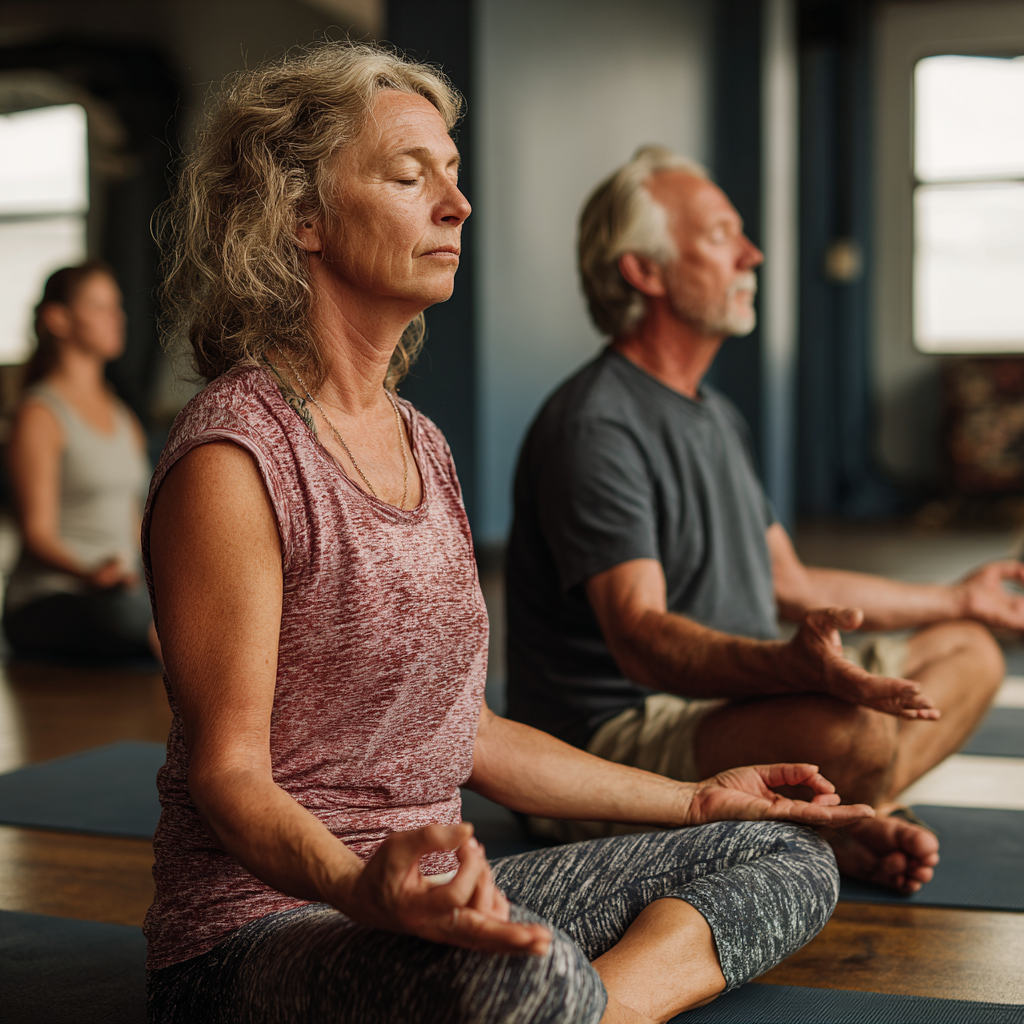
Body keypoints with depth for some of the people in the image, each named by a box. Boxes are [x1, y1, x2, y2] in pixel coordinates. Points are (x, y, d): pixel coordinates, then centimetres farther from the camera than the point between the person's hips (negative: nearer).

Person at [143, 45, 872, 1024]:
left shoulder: (420, 442, 12)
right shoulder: (231, 458, -14)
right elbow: (228, 773, -16)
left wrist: (694, 799, 22)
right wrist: (361, 890, -37)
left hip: (430, 902, 9)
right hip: (259, 925, -9)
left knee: (788, 856, 4)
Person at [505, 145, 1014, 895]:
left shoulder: (718, 417, 16)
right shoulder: (595, 429, -17)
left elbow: (791, 584, 23)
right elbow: (640, 636, -28)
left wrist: (960, 599, 31)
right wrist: (788, 666, -47)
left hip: (728, 700, 10)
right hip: (614, 741, -10)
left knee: (970, 651, 13)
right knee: (854, 728, -36)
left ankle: (842, 821, -8)